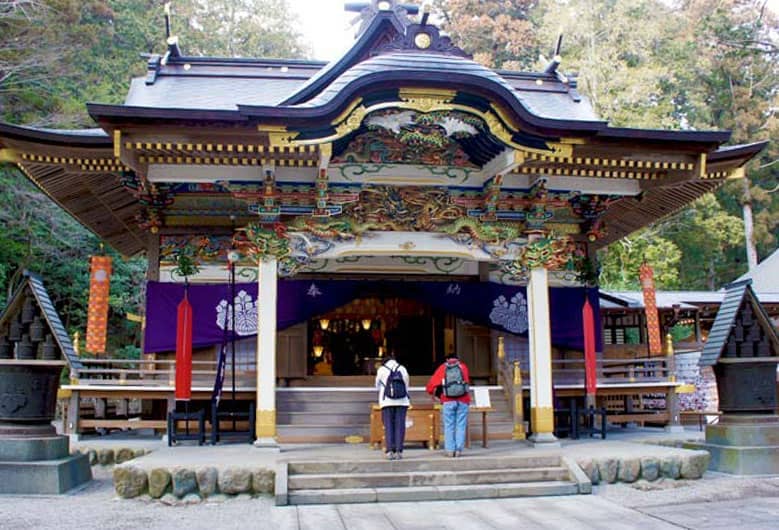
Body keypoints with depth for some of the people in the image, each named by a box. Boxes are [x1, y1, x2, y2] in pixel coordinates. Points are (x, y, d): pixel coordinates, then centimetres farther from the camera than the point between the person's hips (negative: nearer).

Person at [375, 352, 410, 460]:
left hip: (387, 402, -1)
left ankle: (390, 451, -6)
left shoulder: (381, 370, 4)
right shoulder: (402, 369, 8)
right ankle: (398, 451, -3)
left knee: (389, 426, 2)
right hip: (402, 401, 1)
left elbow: (378, 386, 14)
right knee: (400, 426, 2)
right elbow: (406, 385, 12)